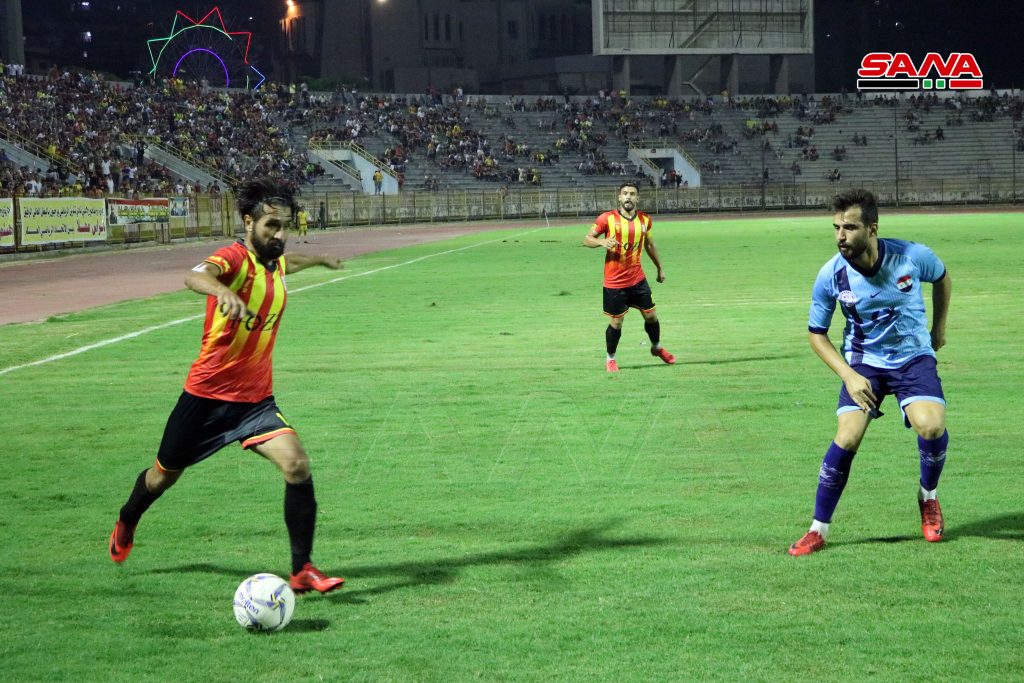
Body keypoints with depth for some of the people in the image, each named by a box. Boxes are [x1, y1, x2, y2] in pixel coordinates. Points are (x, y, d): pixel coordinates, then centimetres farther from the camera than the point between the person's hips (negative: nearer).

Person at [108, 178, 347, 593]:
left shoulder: (275, 263, 3)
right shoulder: (235, 258, -20)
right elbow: (195, 276, -44)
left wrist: (319, 259, 49)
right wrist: (222, 291, -66)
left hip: (256, 398, 5)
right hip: (208, 393, -5)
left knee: (297, 467, -18)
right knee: (164, 475, 16)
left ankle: (302, 571, -10)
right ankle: (126, 524, 49)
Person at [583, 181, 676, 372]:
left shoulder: (644, 220, 3)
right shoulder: (607, 218, -10)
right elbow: (587, 239, -6)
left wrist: (660, 267, 25)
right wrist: (602, 242, -27)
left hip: (638, 279, 4)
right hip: (614, 282, -4)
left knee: (650, 315, 10)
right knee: (616, 322, 1)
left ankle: (657, 347, 37)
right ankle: (610, 358, 22)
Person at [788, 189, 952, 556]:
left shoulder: (912, 256, -18)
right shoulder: (831, 275, -17)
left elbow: (942, 278, 8)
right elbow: (816, 333, -3)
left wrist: (939, 328, 14)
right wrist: (848, 375, -15)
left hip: (913, 356, 0)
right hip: (863, 362, 0)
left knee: (931, 427, -24)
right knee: (847, 438, -18)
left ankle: (928, 497, 8)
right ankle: (818, 529, -3)